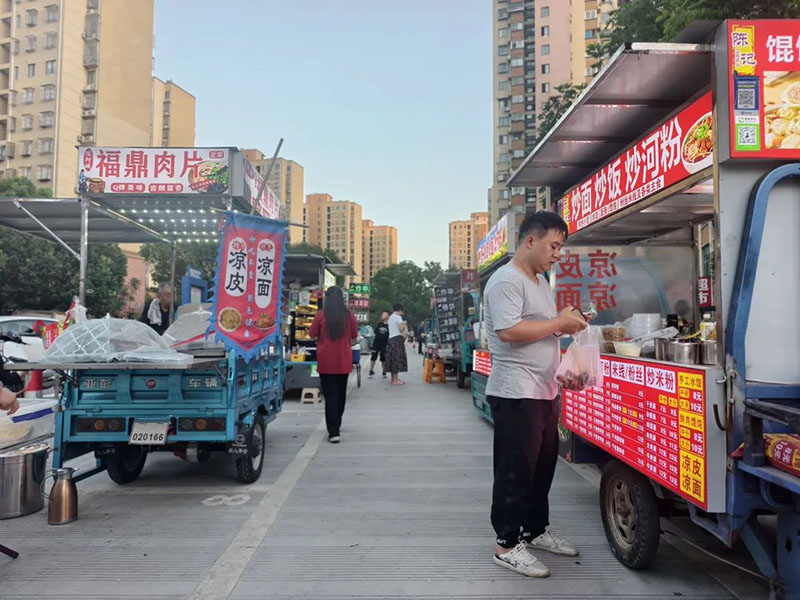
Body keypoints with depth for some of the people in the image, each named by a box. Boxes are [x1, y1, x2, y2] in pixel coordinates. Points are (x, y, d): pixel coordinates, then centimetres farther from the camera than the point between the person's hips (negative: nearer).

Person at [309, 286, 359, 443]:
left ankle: (333, 432, -7)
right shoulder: (349, 315, -4)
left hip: (326, 361, -2)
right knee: (341, 393, 18)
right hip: (344, 361, 2)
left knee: (330, 395, 0)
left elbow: (312, 333, 1)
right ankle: (336, 426, 33)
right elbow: (354, 335, 6)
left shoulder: (321, 314, -9)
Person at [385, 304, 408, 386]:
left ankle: (393, 378, 16)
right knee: (397, 359, -9)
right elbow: (401, 329, -16)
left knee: (392, 359, 11)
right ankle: (395, 380, -11)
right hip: (397, 338, -9)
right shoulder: (398, 317, -9)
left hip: (391, 338, 9)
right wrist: (404, 323, 2)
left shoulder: (390, 317, 19)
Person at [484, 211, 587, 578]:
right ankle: (508, 545, 12)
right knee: (516, 471, -1)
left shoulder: (541, 281, 16)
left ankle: (536, 530, 34)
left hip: (544, 392, 10)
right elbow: (509, 331, -26)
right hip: (516, 394, -10)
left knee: (543, 465, 18)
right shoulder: (506, 281, -15)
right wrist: (558, 323, -18)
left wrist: (565, 325, 5)